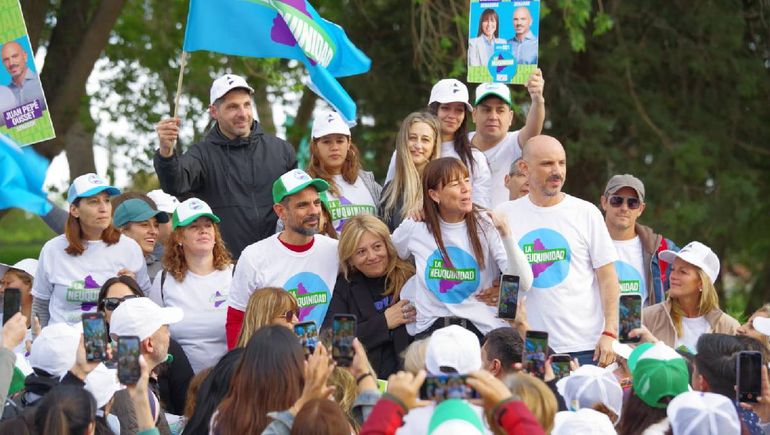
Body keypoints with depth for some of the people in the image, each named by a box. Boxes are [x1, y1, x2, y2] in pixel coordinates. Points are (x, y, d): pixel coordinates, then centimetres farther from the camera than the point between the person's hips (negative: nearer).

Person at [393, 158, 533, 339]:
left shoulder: (485, 226, 0)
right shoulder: (415, 227, 4)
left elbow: (524, 284, -9)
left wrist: (506, 235, -19)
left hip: (482, 328, -1)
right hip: (431, 329, 1)